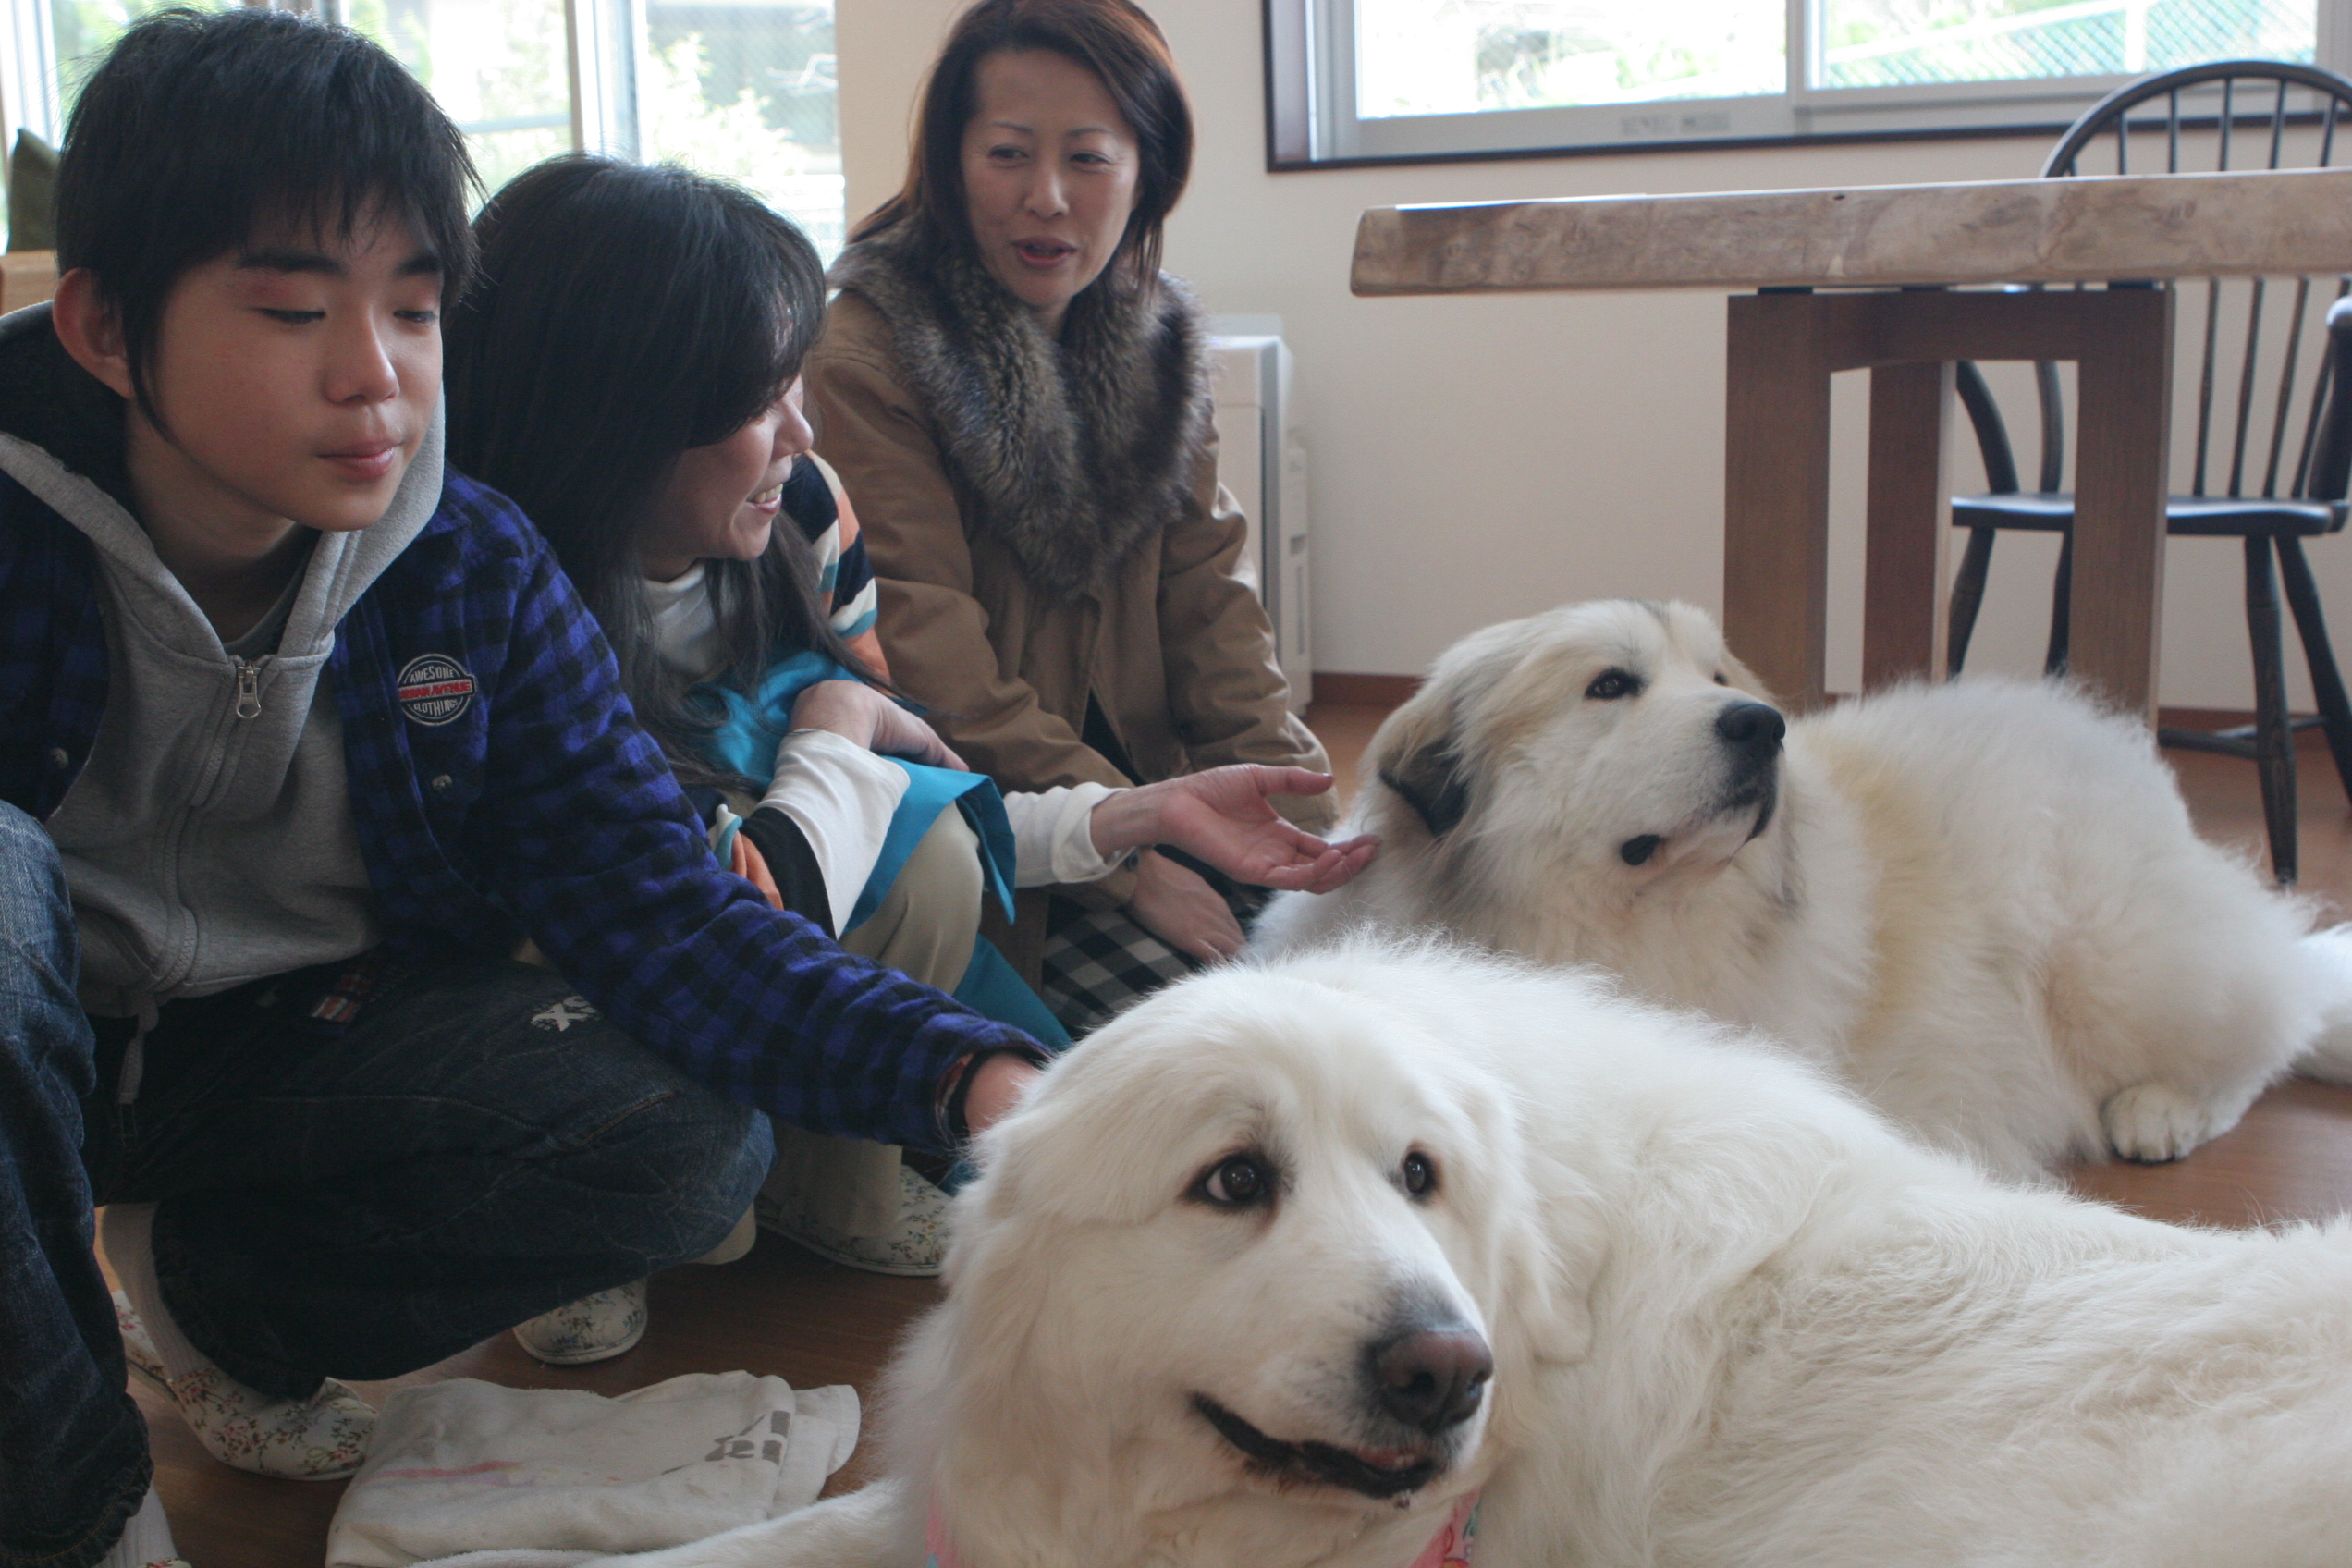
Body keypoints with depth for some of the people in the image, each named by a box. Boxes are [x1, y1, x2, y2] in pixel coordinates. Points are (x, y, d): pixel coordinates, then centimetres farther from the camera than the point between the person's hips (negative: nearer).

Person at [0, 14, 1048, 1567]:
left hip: (287, 1052, 3)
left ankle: (209, 1291, 6)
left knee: (697, 1136, -19)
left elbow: (659, 902, -18)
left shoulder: (474, 569, -12)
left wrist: (969, 1072, -35)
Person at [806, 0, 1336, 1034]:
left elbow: (1206, 595, 6)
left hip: (1143, 780, 6)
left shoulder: (1153, 343, 10)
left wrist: (1296, 822, -8)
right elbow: (923, 657, -17)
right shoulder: (866, 355, -11)